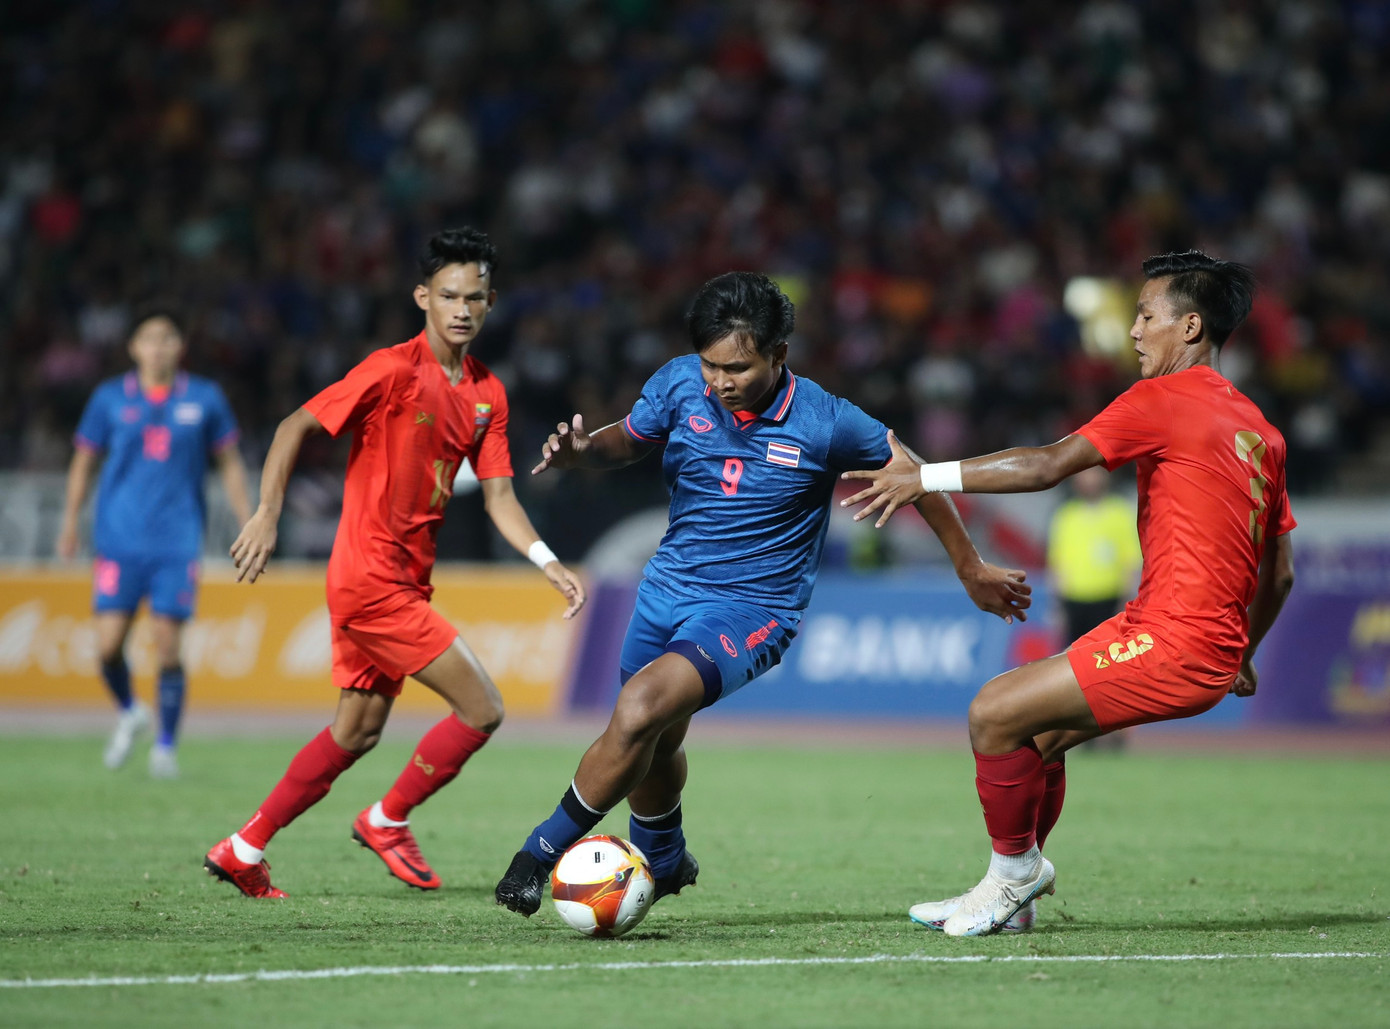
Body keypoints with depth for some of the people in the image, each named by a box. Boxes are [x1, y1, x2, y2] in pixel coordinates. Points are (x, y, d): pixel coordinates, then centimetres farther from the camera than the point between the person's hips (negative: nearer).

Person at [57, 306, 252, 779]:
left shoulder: (205, 399, 4)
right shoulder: (110, 399, 4)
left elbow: (229, 463, 13)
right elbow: (84, 461, 13)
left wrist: (248, 522, 7)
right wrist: (69, 522, 7)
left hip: (177, 544, 0)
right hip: (119, 542, 1)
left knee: (168, 647, -6)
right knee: (108, 646, -7)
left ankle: (166, 744, 10)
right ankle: (129, 712, 23)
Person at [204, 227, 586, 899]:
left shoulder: (488, 394, 9)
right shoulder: (394, 370, -13)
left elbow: (497, 496, 9)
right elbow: (295, 427, -11)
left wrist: (548, 563, -5)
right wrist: (267, 515, -20)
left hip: (406, 582, 8)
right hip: (372, 579, -8)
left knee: (358, 730, 15)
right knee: (482, 709, -9)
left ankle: (245, 851, 22)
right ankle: (387, 821, 8)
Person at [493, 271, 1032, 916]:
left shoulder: (826, 423, -17)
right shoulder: (680, 385, -8)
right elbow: (626, 441, 11)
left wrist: (970, 567, 8)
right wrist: (579, 452, -14)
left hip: (752, 609, -5)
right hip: (668, 589, 5)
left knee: (640, 711, -27)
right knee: (653, 743, 21)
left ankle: (543, 851, -13)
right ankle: (663, 862, 52)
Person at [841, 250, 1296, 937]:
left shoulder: (1164, 399, -9)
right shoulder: (1259, 430, 17)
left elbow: (1048, 466, -15)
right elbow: (1279, 572, 21)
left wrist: (926, 477, -11)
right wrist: (1241, 656, 35)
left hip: (1171, 646, -10)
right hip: (1216, 647, 10)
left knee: (995, 713, -9)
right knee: (1039, 731, 19)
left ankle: (1013, 871, 6)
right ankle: (1012, 894, 23)